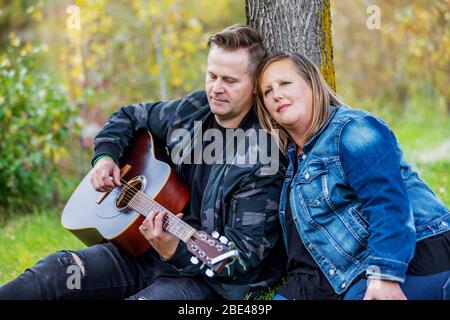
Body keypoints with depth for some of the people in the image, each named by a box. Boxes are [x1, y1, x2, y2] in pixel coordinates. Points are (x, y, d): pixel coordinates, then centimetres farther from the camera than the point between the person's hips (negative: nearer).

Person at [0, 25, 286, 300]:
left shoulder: (265, 164, -16)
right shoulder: (190, 111, 4)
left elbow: (244, 255, -19)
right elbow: (128, 117, 24)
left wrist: (175, 250, -34)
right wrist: (105, 156, 4)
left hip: (205, 275, -6)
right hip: (147, 250, 7)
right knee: (55, 271, -15)